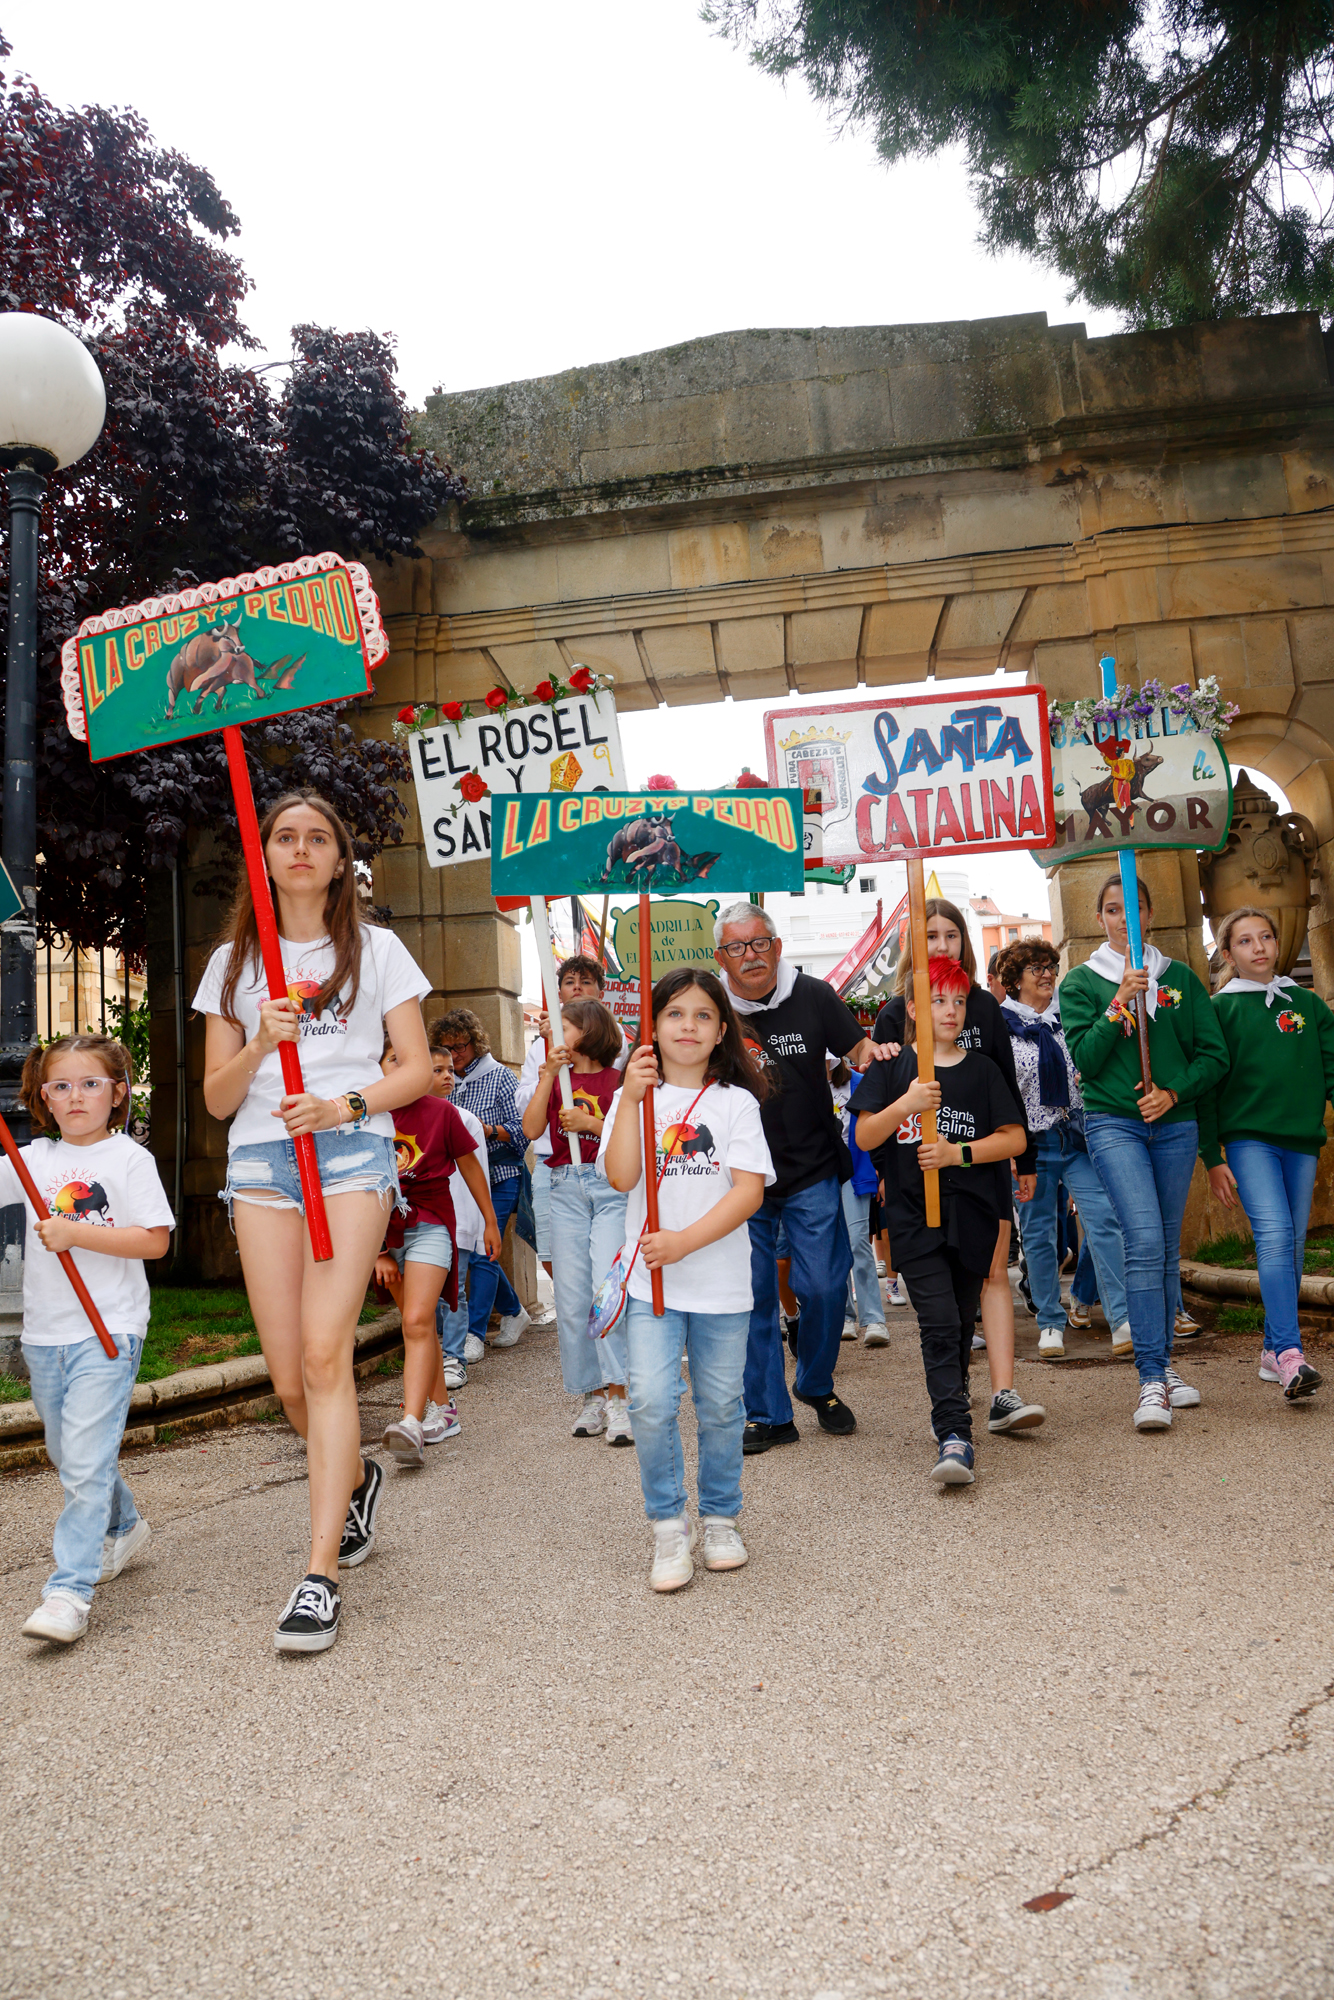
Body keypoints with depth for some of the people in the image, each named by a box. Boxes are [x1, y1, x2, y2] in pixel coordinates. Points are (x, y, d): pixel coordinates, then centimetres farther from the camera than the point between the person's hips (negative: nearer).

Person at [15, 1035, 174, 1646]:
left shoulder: (129, 1159, -6)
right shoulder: (35, 1159, 8)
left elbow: (155, 1240, -12)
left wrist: (76, 1233, -18)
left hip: (107, 1332, -6)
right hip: (44, 1334, 6)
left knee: (86, 1461, -12)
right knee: (66, 1454, 20)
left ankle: (69, 1589, -7)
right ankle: (124, 1528, 41)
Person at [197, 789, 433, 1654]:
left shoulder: (376, 949, 9)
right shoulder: (233, 962, 16)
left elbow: (419, 1069, 5)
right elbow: (217, 1096, 11)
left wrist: (344, 1105, -11)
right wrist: (261, 1043, -9)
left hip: (353, 1153, -3)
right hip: (261, 1160, 3)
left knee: (325, 1352, -16)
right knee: (288, 1377, 1)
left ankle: (322, 1574, -9)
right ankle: (358, 1477, 32)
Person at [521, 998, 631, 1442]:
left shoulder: (617, 1079, 3)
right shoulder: (555, 1076, 13)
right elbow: (532, 1129, 0)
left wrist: (590, 1123, -11)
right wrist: (548, 1075, -5)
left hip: (611, 1188, -3)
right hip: (566, 1189, 4)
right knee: (571, 1298, 1)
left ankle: (615, 1398, -8)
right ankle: (591, 1395, 12)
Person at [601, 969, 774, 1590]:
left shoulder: (736, 1103, 3)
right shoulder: (632, 1099, 6)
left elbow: (750, 1191, -7)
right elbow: (621, 1176, -10)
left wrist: (684, 1242, -17)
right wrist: (631, 1099, -17)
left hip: (721, 1283, 0)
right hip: (650, 1282, 0)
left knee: (720, 1407, 8)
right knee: (651, 1402, -11)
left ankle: (719, 1520, 28)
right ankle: (668, 1526, 7)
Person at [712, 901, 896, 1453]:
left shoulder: (812, 997, -2)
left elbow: (859, 1049, 9)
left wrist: (875, 1054, -14)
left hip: (811, 1172, 0)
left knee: (824, 1288, 2)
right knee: (751, 1296, 3)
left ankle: (817, 1386, 30)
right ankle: (767, 1413, 17)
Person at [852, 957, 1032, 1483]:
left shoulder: (981, 1069, 8)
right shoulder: (892, 1068, 3)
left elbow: (1016, 1137, 5)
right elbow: (864, 1138, -4)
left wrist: (960, 1152, -10)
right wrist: (905, 1105, -20)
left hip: (973, 1213, 3)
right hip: (914, 1217, -3)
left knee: (962, 1324, 13)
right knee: (939, 1324, -12)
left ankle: (950, 1409, 34)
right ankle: (954, 1437, -14)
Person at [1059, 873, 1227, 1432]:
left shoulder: (1181, 978, 11)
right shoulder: (1081, 982, 4)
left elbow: (1214, 1054, 7)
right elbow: (1084, 1061, -5)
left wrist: (1173, 1092, -8)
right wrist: (1119, 1005, -13)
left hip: (1175, 1123, 3)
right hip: (1113, 1123, -3)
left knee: (1167, 1248, 8)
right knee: (1144, 1241, -16)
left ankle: (1163, 1364, 19)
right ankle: (1152, 1380, -14)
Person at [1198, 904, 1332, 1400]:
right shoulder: (1221, 1008, 4)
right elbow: (1206, 1085, 2)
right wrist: (1213, 1158, -2)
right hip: (1248, 1138, -4)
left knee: (1293, 1245, 6)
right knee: (1274, 1237, -18)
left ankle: (1273, 1350, 18)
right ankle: (1290, 1356, -23)